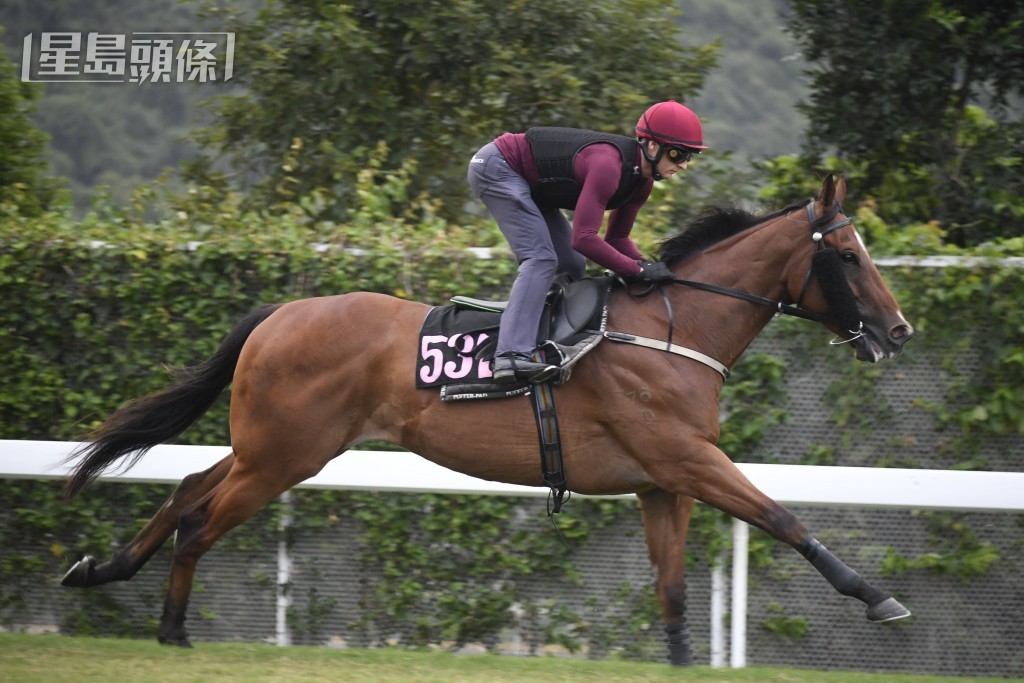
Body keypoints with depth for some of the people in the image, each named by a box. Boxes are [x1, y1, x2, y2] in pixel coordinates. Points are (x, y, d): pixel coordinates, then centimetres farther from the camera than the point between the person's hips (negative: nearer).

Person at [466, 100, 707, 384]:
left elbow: (617, 238, 7)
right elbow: (583, 238, -36)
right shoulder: (608, 165, -33)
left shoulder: (641, 179, -4)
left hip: (528, 184, 10)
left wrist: (647, 264, -11)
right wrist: (638, 270, -29)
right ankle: (511, 356, -34)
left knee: (572, 266, 9)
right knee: (541, 259, -23)